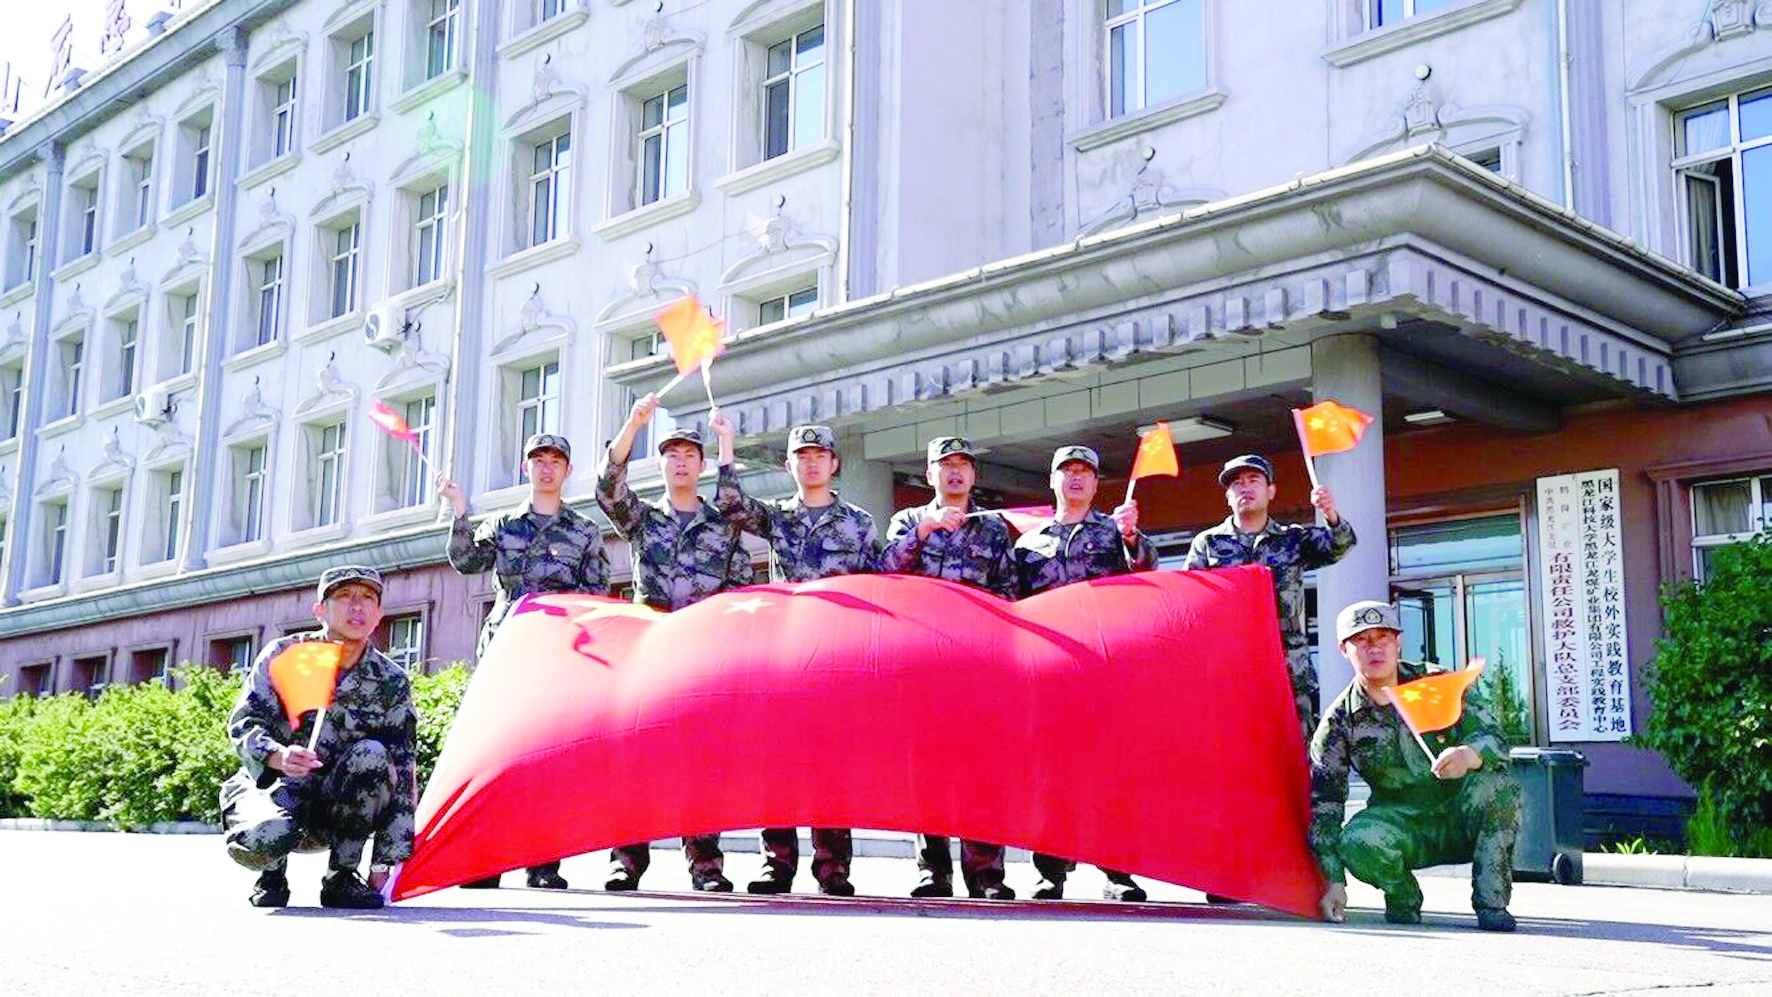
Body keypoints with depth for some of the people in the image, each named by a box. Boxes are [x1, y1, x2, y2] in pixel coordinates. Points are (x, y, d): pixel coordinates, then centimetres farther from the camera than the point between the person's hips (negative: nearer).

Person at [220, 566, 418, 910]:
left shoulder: (391, 682, -5)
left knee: (371, 753, -29)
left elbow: (402, 773, -6)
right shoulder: (283, 656, -7)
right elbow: (243, 724, -11)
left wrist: (383, 866, -11)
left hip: (338, 809, 2)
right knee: (269, 834, -38)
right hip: (274, 789, -2)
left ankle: (342, 877, -15)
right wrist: (278, 756, -37)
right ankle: (272, 875, 2)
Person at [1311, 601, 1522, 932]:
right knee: (1357, 841, -33)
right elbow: (1324, 803, -6)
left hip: (1462, 817, 0)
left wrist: (1469, 755, -42)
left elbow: (1494, 736, -16)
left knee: (1499, 784, -31)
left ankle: (1491, 902, -16)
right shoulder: (1339, 722, -6)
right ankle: (1402, 896, 1)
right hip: (1404, 825, 0)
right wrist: (1334, 881, -15)